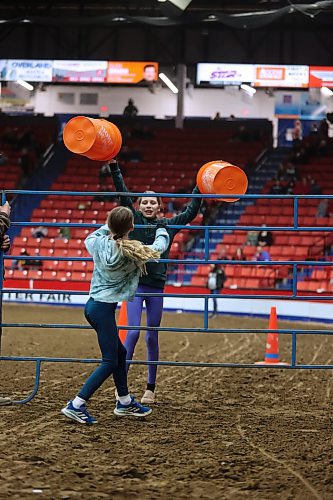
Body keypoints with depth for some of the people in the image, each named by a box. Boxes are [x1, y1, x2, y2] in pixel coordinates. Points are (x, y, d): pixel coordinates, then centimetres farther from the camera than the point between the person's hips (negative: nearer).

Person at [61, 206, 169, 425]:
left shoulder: (99, 243, -1)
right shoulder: (134, 252, -14)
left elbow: (90, 237, 26)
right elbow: (160, 247, 5)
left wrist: (108, 227, 38)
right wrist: (161, 230, 26)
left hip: (94, 305, 8)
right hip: (104, 309, -8)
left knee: (120, 352, 21)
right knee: (110, 362, -3)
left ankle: (125, 402, 33)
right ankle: (76, 406, -11)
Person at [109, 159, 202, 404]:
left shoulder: (168, 225, 8)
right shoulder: (134, 220, 2)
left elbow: (191, 212, 9)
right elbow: (123, 194, -7)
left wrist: (200, 188, 3)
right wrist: (114, 166, -16)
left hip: (156, 287, 2)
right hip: (135, 285, -2)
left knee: (152, 337, 7)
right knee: (133, 333, -13)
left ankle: (151, 388, 14)